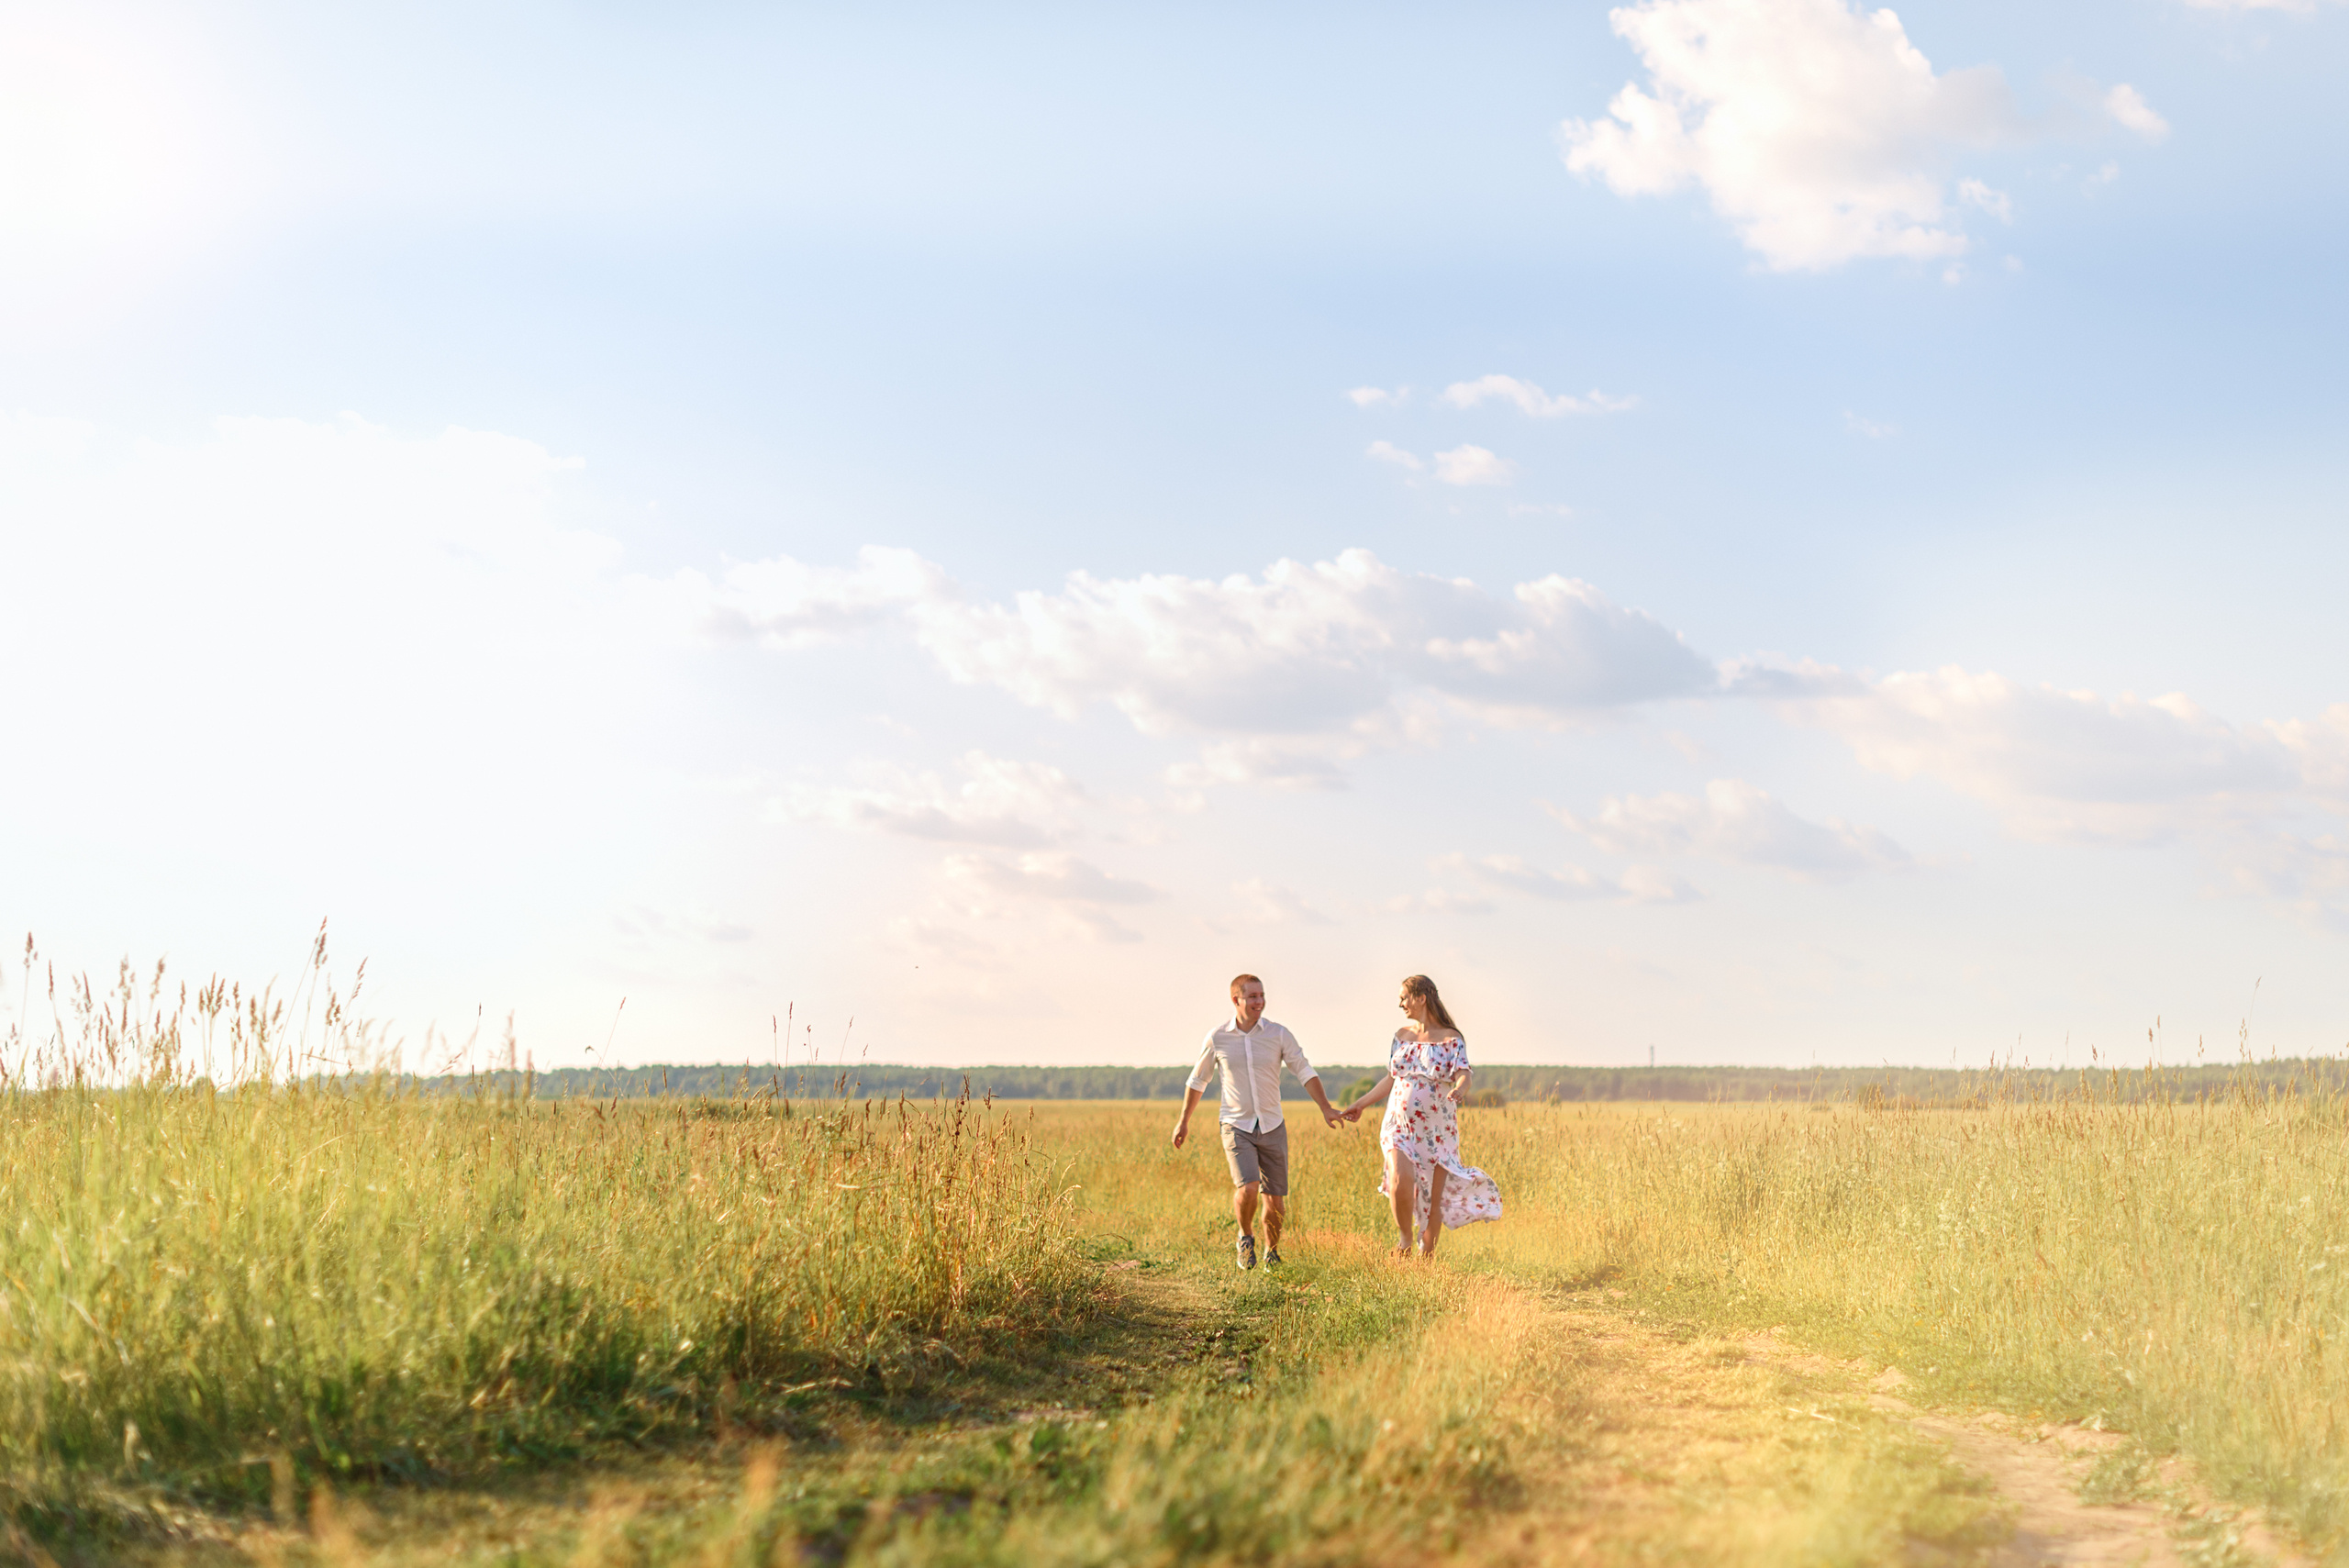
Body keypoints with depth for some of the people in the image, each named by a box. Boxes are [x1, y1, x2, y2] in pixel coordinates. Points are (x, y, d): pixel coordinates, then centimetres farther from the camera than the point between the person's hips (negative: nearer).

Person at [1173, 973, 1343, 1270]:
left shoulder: (1278, 1034, -5)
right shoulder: (1217, 1037, -5)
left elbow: (1304, 1072, -2)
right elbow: (1197, 1080, 9)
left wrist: (1326, 1108, -14)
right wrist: (1184, 1121, 13)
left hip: (1272, 1127, 2)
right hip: (1237, 1127, -2)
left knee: (1274, 1199, 4)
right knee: (1248, 1188, -22)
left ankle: (1272, 1253, 29)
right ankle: (1246, 1238, 6)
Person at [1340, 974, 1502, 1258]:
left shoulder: (1451, 1039, -3)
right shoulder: (1401, 1036, 11)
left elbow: (1463, 1076, -17)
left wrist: (1459, 1090, -40)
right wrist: (1361, 1104, 26)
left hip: (1437, 1132, -2)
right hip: (1400, 1126, 3)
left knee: (1433, 1201, 0)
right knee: (1400, 1180, -22)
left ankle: (1426, 1255, 16)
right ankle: (1404, 1238, 1)